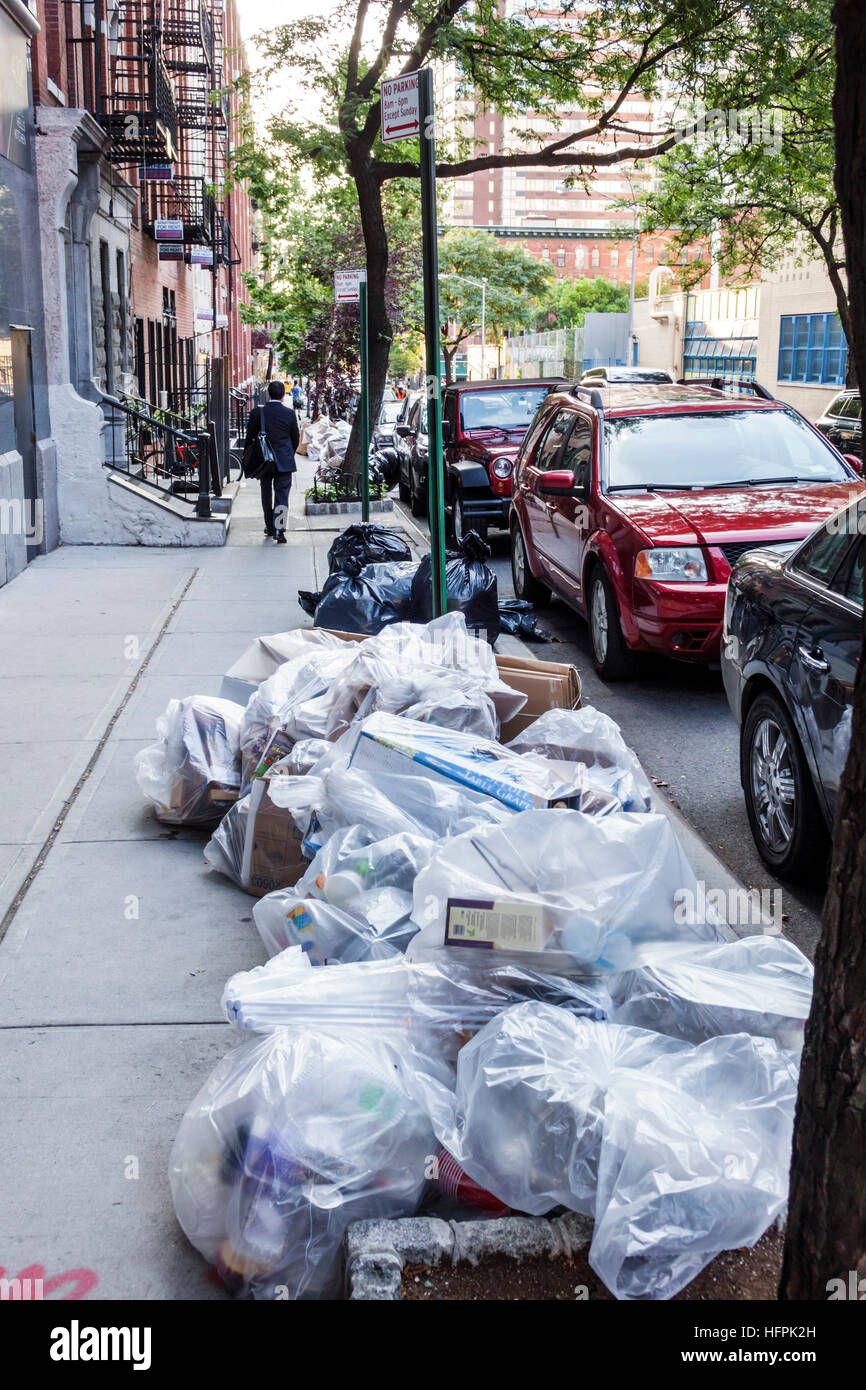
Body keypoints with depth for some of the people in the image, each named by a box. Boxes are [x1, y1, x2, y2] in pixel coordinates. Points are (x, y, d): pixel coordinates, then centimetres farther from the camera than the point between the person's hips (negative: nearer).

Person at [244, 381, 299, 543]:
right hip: (284, 462, -1)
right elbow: (296, 438, 4)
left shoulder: (257, 412, -6)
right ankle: (279, 530, -11)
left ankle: (270, 527, 25)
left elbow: (250, 437, -1)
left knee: (266, 494, 16)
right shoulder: (290, 414, -5)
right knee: (282, 495, 0)